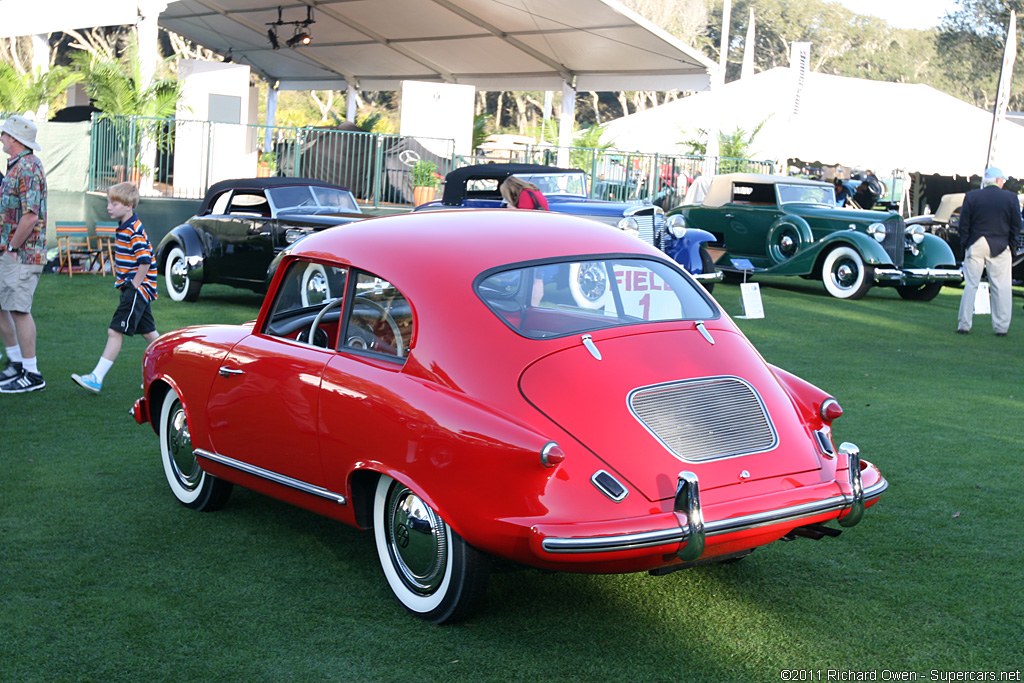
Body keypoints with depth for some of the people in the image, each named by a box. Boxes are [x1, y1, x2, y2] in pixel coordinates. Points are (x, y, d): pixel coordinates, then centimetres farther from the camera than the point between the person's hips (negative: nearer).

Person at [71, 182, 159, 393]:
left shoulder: (135, 231, -18)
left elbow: (145, 262, -22)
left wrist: (133, 287, -18)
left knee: (115, 331, -10)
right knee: (148, 332, 14)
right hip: (132, 287, 10)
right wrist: (122, 283, 17)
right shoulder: (122, 228, 13)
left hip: (138, 288, -10)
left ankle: (96, 379, -10)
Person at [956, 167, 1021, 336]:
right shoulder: (1011, 198, -2)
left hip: (975, 246, 1)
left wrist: (965, 244, 8)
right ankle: (1001, 327, 5)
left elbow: (963, 224, -1)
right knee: (1002, 288, 4)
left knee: (970, 285, 6)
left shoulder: (971, 196, -2)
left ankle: (964, 325, 5)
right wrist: (1010, 245, 11)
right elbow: (1016, 226, 1)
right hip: (1000, 248, -1)